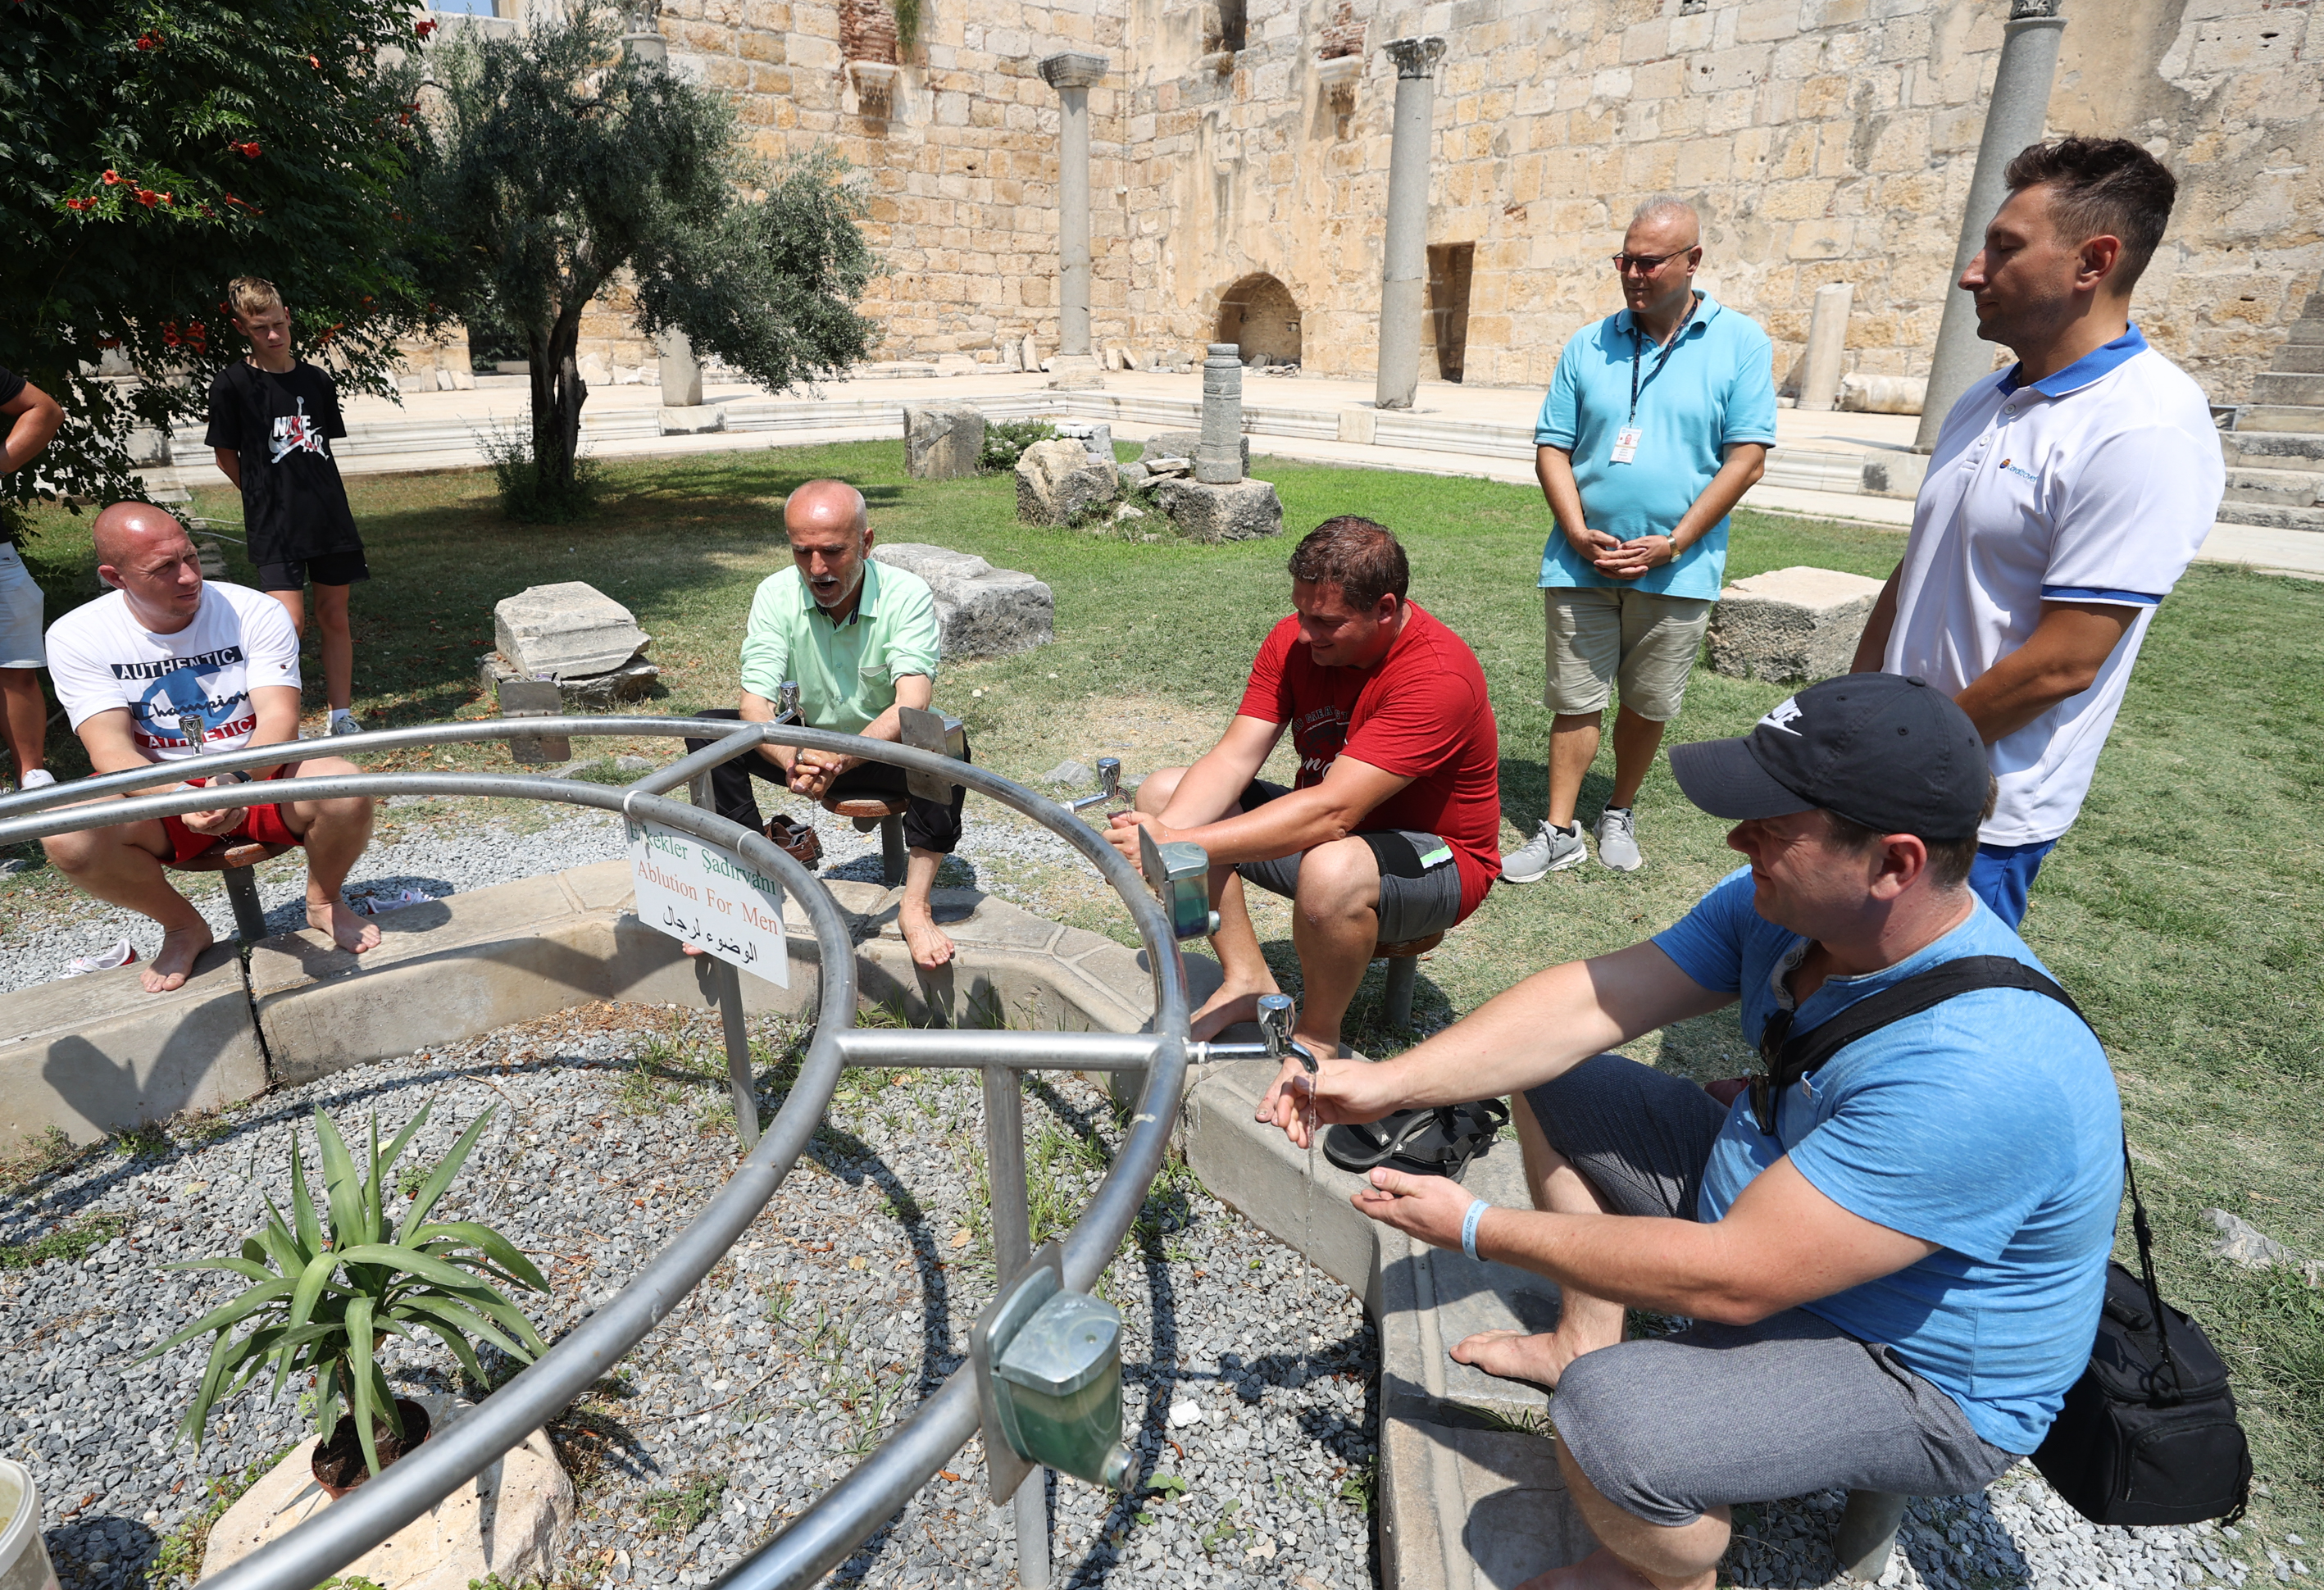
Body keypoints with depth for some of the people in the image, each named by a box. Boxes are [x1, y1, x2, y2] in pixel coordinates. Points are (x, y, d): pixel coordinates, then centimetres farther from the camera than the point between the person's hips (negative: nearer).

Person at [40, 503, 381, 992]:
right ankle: (184, 927, 2)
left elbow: (280, 720, -20)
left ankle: (324, 902, 1)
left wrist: (238, 782, -42)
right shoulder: (76, 637, -8)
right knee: (66, 836, -28)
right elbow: (111, 750, -17)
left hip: (260, 777, -1)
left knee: (345, 788, -32)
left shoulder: (256, 613, -11)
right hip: (159, 793, 1)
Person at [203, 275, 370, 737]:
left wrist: (325, 495, 12)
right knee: (289, 624, -12)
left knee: (334, 615, 8)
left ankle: (342, 715, 18)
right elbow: (226, 457, 3)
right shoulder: (233, 384, -4)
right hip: (275, 525, -4)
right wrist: (268, 499, 6)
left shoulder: (318, 380, 9)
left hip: (331, 515, 4)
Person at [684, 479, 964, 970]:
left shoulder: (907, 594, -22)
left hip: (888, 756, -3)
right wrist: (794, 762, -43)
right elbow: (754, 703, -22)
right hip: (811, 746, 3)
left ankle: (916, 904, -28)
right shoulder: (776, 594, -13)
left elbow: (912, 707, -35)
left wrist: (839, 758, -51)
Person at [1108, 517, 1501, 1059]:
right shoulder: (1295, 639, -8)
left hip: (1436, 860, -7)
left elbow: (1331, 812, -37)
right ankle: (1247, 980, -3)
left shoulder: (1439, 675, -29)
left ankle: (1318, 1033, -11)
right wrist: (1160, 837, -32)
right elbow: (1232, 758, -13)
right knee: (1162, 791, -6)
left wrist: (1179, 848, -42)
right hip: (1325, 826, 7)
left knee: (1332, 869, -42)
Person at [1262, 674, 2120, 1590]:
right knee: (1549, 1080, 4)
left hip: (1920, 1374, -7)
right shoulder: (1785, 904, -13)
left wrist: (1475, 1229, -26)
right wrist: (1389, 1082, -22)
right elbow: (1589, 1002, -13)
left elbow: (1735, 1280, -34)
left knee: (1606, 1417, -31)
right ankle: (1588, 1340, 18)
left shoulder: (1980, 1073, -37)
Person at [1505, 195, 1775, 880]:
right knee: (1576, 699, 3)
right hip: (1582, 562, 1)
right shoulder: (1588, 346, 6)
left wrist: (1674, 544, -13)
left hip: (1676, 569, -1)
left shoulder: (1741, 343, 0)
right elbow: (1551, 448, 4)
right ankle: (1559, 831, 11)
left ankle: (1620, 816, 29)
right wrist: (1579, 534, -10)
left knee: (1647, 705, 10)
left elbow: (1746, 457, -5)